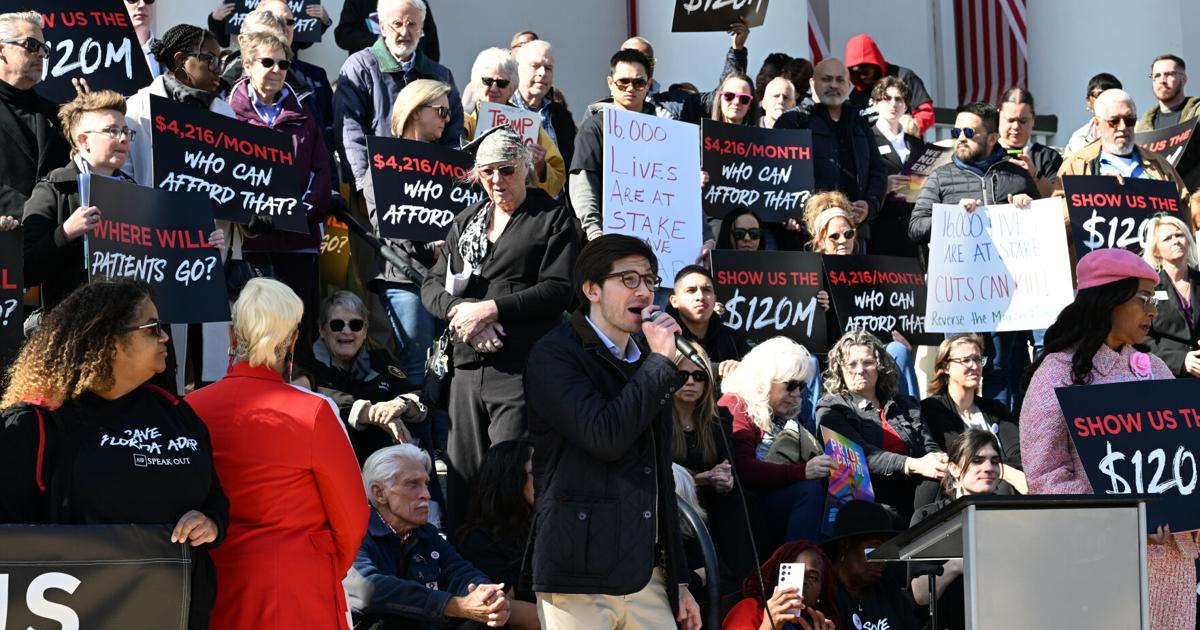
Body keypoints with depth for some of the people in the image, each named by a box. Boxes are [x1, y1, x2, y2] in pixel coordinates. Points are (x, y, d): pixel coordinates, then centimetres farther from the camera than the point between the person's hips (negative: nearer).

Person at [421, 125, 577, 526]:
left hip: (522, 369, -5)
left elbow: (558, 290, -8)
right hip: (468, 368, 5)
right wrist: (458, 309, -8)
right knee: (461, 480, 6)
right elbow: (432, 285, 14)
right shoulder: (466, 222, 20)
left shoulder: (553, 218, 3)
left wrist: (491, 308, -12)